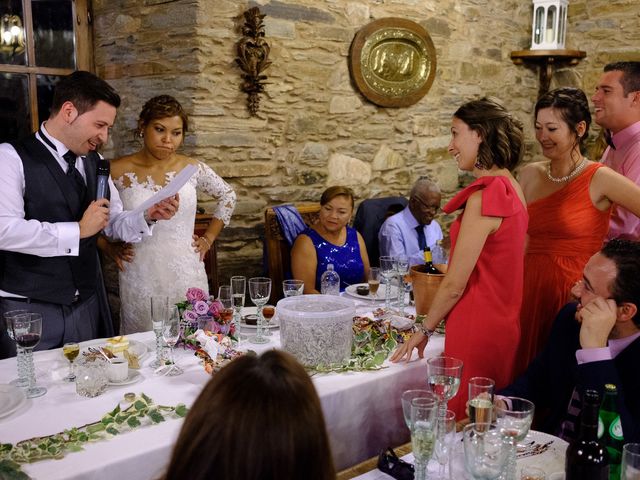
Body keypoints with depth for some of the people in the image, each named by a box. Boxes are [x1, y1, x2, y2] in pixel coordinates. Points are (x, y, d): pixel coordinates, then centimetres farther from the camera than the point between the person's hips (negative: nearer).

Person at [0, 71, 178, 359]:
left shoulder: (94, 163, 10)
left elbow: (116, 224, 17)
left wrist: (148, 217, -3)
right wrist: (78, 230, -18)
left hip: (85, 308, 6)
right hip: (27, 310, -5)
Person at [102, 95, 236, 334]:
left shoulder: (193, 169, 1)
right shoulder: (118, 171, -4)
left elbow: (228, 196, 16)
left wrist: (209, 238, 12)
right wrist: (111, 248, -1)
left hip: (187, 276, 2)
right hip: (140, 280, -1)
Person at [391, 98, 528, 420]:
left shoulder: (485, 196, -19)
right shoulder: (510, 186, 8)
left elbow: (454, 284, -15)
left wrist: (425, 329, -3)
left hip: (476, 331, -9)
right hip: (503, 324, 9)